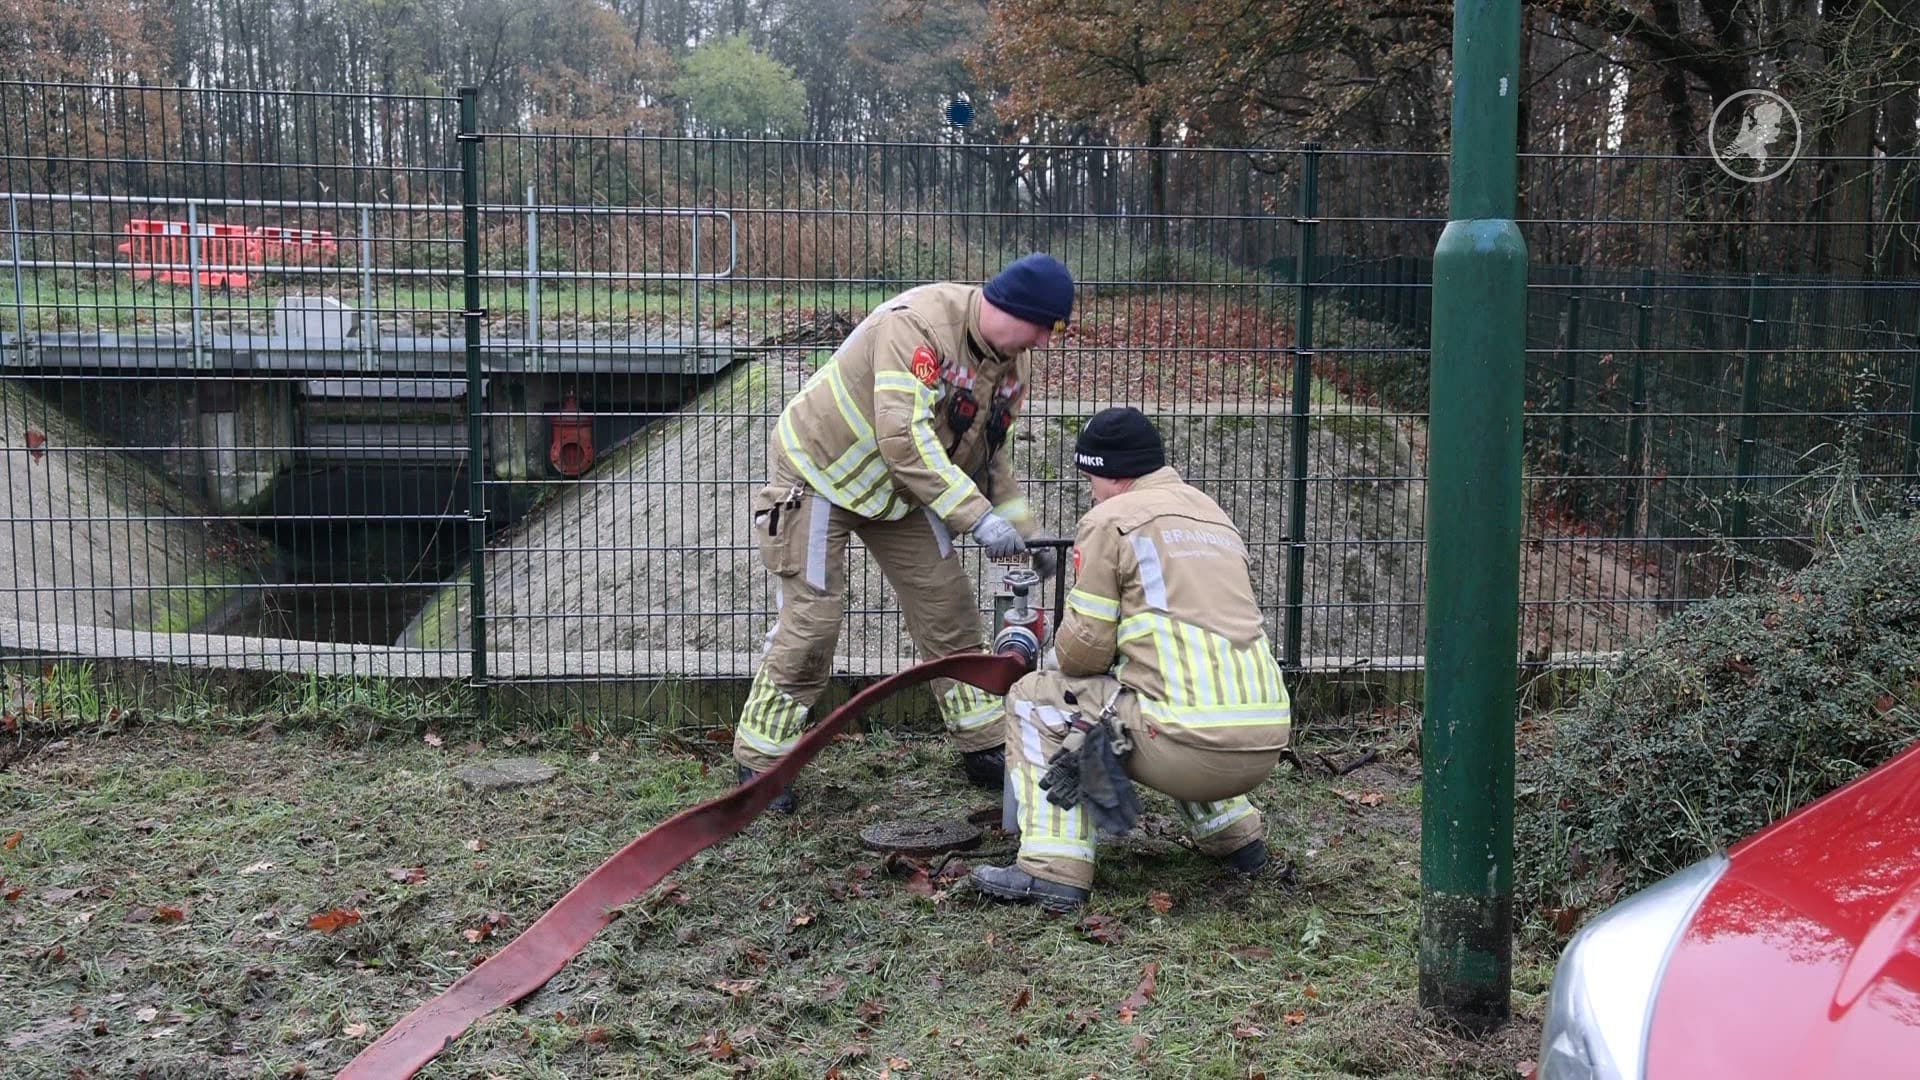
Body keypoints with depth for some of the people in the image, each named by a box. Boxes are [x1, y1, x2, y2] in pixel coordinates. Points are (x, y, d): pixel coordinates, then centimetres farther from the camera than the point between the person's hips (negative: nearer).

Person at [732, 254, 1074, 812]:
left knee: (948, 607, 5)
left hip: (901, 487, 8)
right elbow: (905, 438, -40)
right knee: (812, 620, -8)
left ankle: (984, 747, 18)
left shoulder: (1009, 358, -4)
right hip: (821, 469, -8)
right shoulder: (916, 324, -32)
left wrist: (1024, 531, -2)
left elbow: (990, 452, 7)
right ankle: (759, 762, 8)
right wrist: (977, 517, -41)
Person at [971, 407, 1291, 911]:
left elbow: (1084, 648, -2)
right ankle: (1235, 835, 29)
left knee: (1035, 699, 10)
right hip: (1266, 745, 8)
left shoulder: (1111, 520, 0)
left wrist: (1057, 661, 21)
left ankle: (1054, 871, 2)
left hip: (1194, 749, -8)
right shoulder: (1211, 511, 21)